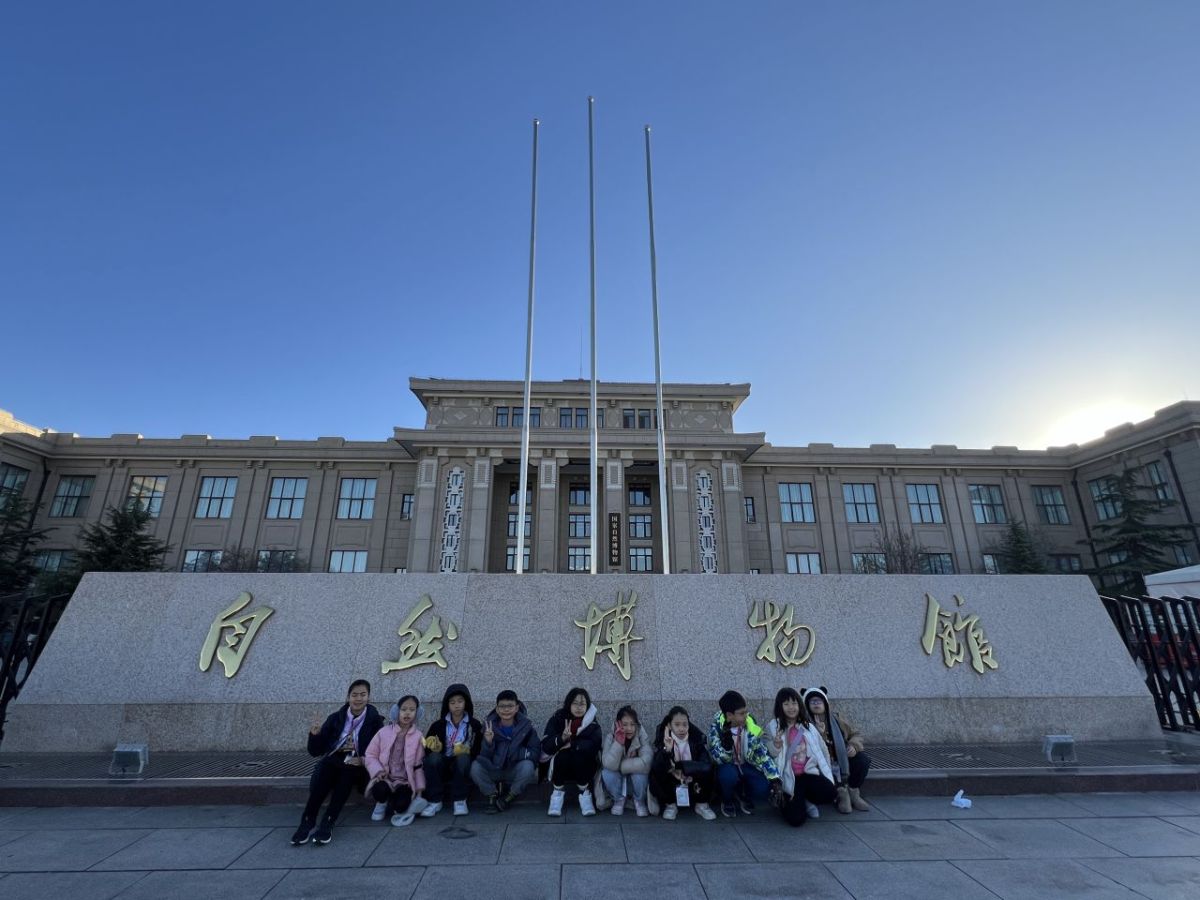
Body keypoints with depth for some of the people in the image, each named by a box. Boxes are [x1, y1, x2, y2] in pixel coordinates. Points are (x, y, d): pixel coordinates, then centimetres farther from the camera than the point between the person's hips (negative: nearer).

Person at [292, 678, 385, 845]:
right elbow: (315, 751, 7)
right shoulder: (336, 718, 7)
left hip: (357, 765, -2)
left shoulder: (374, 720, 2)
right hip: (333, 761, 2)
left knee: (348, 770, -34)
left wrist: (364, 760, -19)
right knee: (323, 767, -31)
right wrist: (315, 735, -12)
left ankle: (327, 823, -35)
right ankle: (307, 822, -32)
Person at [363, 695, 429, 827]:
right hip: (385, 778, 1)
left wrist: (419, 789, -3)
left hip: (404, 781, 0)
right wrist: (378, 771, -15)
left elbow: (419, 765, 2)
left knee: (400, 805, -30)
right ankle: (382, 804, 4)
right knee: (380, 789, -34)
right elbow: (370, 755, 2)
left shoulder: (418, 736, -1)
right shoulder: (384, 732, -2)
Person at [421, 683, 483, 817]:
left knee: (463, 757, -34)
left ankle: (460, 800, -17)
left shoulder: (474, 725, -1)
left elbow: (478, 750, -7)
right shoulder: (439, 725, 4)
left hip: (463, 765, -1)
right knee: (433, 757, -29)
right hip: (442, 766, 1)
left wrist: (466, 750, -24)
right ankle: (435, 801, -19)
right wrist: (434, 746, -22)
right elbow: (427, 747, -2)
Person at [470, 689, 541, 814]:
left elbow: (535, 753, -14)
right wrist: (488, 742, -33)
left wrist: (516, 752, -28)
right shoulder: (489, 725, -10)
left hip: (515, 771, -1)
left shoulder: (526, 725, -12)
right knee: (475, 766, -25)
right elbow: (484, 756, -12)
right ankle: (493, 796, 0)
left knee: (527, 766, -31)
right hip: (494, 770, 1)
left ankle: (509, 798, -4)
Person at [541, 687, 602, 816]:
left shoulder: (592, 723, -10)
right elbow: (545, 747, -18)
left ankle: (585, 793, -9)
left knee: (581, 754, -30)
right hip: (560, 766, 0)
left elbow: (594, 745, -26)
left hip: (584, 766, 0)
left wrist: (572, 744, -30)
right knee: (562, 755, -30)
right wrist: (562, 738, -36)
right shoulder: (557, 718, -9)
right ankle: (557, 793, -7)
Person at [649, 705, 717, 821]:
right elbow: (656, 766, -27)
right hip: (671, 785, 0)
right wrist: (667, 750, -45)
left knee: (707, 770, -28)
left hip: (693, 783, 0)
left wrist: (678, 765, -29)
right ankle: (670, 805, -1)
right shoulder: (662, 738, -16)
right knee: (655, 773, -29)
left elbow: (707, 764, -28)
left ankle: (701, 804, 0)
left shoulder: (698, 736, -16)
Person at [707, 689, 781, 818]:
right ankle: (727, 801, -1)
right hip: (728, 767, -2)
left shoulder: (751, 725, -15)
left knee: (763, 789, -24)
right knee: (729, 774, -36)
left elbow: (763, 752, -9)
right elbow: (719, 759, -25)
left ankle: (743, 796, 12)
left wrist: (774, 777, -19)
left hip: (747, 765, 2)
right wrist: (726, 745, -45)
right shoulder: (716, 727, -23)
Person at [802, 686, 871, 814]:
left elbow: (856, 733, 12)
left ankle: (853, 793, -2)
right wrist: (819, 733, -34)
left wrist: (854, 745, -10)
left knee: (863, 760, -18)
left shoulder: (836, 718, 4)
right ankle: (841, 792, -15)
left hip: (842, 759, 4)